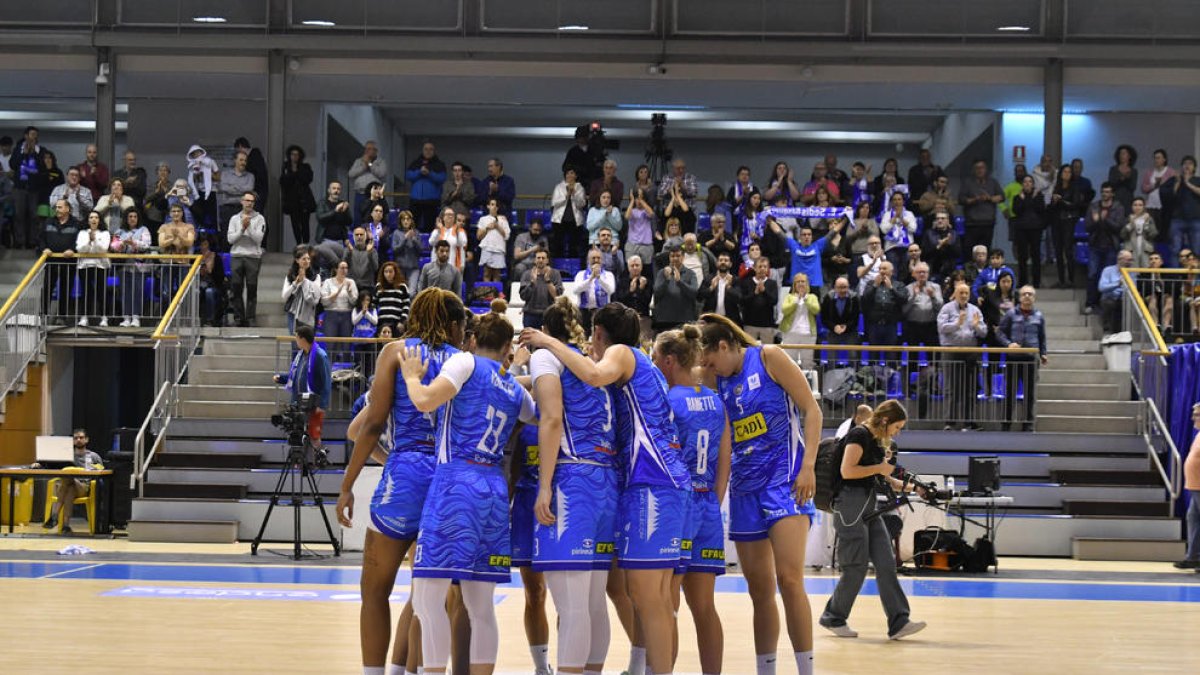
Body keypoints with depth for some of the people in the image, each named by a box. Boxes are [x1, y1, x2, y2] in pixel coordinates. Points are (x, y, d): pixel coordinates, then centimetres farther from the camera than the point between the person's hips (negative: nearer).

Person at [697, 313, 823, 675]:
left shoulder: (768, 357, -3)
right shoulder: (717, 382, 13)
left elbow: (811, 410, -6)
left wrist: (808, 465, -13)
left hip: (784, 481, -6)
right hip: (745, 488, 6)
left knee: (789, 579, -17)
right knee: (759, 590, 7)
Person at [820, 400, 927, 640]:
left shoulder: (878, 442, 17)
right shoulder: (859, 435, -11)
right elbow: (847, 471, -20)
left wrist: (903, 485, 10)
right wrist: (880, 469, -12)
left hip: (869, 508, 9)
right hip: (851, 505, -9)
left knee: (886, 564, 0)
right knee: (856, 567, -5)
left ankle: (899, 622, -3)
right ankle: (834, 618, 10)